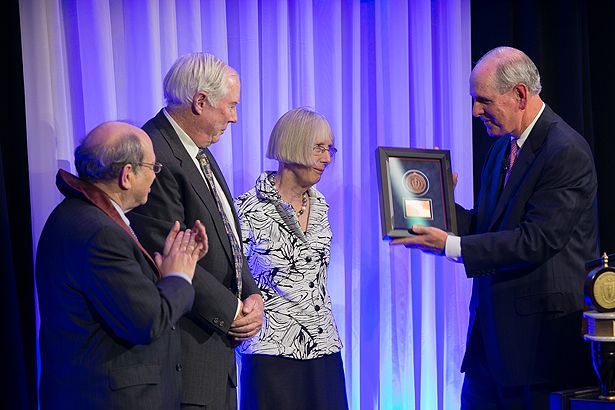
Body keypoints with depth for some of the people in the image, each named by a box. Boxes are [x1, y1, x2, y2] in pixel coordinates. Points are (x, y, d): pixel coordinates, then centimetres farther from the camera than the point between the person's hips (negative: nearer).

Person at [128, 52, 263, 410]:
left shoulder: (200, 152, 15)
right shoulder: (154, 157, -18)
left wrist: (252, 294, 1)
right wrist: (232, 311, -13)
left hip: (218, 339, 10)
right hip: (186, 347, -10)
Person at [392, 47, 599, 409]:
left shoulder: (567, 152, -15)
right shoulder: (504, 145, 14)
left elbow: (538, 239, -21)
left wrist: (452, 247, -20)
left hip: (542, 326, -8)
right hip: (493, 324, 9)